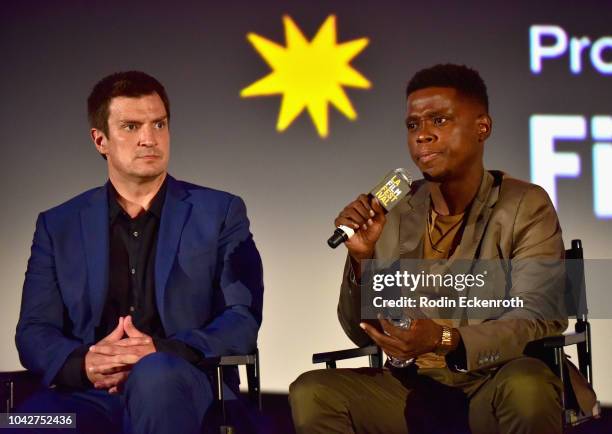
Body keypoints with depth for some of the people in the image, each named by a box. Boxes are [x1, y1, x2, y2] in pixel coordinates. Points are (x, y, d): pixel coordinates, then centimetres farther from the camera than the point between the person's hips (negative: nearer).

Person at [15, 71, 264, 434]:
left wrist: (162, 351, -18)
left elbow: (243, 320, 1)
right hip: (89, 392, 0)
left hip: (181, 384, 0)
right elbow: (34, 332, 8)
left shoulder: (219, 213, 11)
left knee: (156, 374, -38)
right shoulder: (59, 226, 16)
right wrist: (84, 363, -16)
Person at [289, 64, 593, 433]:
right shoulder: (393, 212, 8)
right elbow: (363, 334, 9)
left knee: (526, 383, -37)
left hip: (496, 390, -3)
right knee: (311, 392, -20)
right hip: (413, 394, 4)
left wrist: (445, 340, -32)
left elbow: (540, 317, -15)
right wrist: (361, 256, -10)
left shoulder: (526, 207, -3)